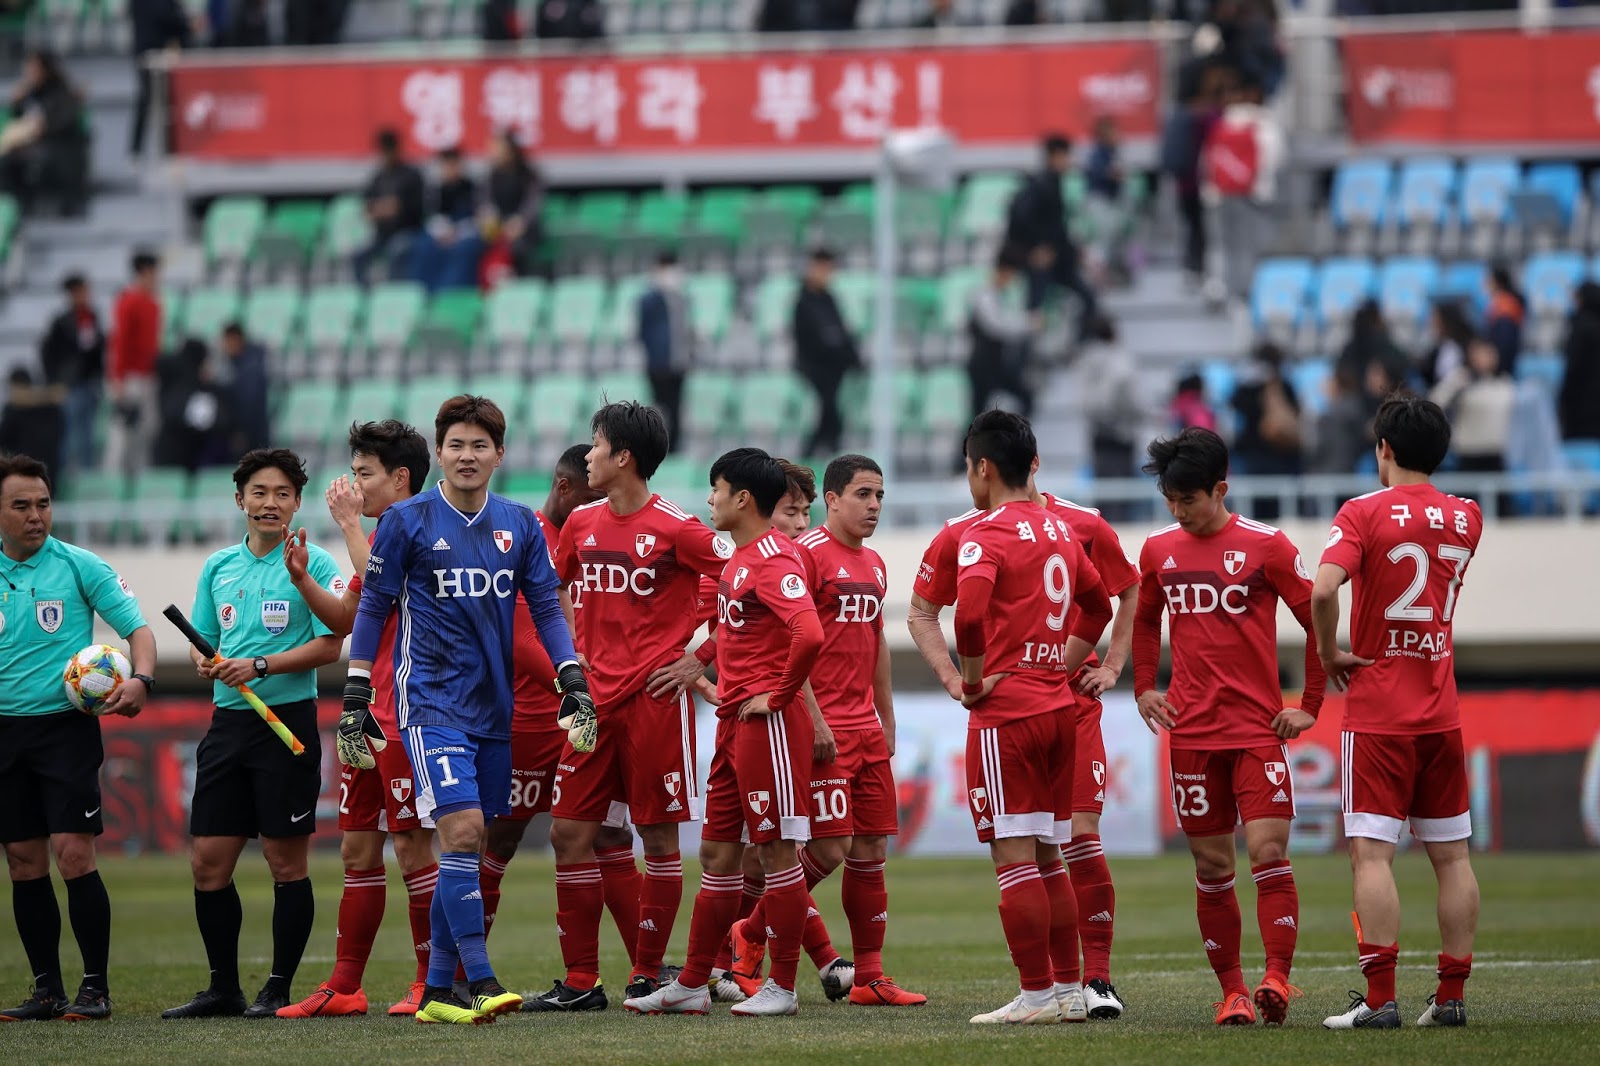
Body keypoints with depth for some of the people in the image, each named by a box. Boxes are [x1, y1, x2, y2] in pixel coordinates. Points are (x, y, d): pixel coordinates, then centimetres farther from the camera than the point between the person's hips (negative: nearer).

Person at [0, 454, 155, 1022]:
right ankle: (47, 990, 12)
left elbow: (137, 628, -2)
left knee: (73, 853, -11)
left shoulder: (80, 566, -2)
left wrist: (140, 681, -19)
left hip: (66, 725, -4)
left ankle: (96, 988, -5)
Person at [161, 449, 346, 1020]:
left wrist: (260, 665, -18)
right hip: (228, 721, 6)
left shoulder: (313, 563, -3)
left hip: (288, 721, -6)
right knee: (208, 862, 4)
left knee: (286, 861, -2)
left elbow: (329, 645, -10)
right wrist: (205, 663, -3)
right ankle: (223, 989, 14)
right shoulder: (218, 567, 14)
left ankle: (279, 990, 6)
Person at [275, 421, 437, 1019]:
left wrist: (350, 524, -17)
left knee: (412, 846, -5)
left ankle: (433, 982, 2)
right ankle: (344, 987, 12)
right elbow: (344, 619, 21)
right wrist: (302, 579, 6)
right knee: (357, 847, 9)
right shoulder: (378, 536, 18)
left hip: (407, 716, -9)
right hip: (369, 716, 9)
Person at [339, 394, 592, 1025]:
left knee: (467, 846, 6)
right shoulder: (407, 522, -3)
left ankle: (438, 993, 12)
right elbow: (372, 609, 2)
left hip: (493, 707, 4)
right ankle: (480, 983, -17)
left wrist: (574, 682, 0)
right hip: (431, 702, -4)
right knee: (462, 831, -18)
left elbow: (546, 609, 12)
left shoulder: (520, 526, 8)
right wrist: (355, 700, -1)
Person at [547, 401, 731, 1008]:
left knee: (659, 836, 0)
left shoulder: (675, 529, -9)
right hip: (596, 701, 6)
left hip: (656, 700, -6)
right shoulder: (581, 525, 10)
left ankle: (648, 974, 8)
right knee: (569, 833, 2)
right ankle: (580, 980, 7)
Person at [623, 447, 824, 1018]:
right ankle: (691, 985, 17)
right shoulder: (739, 559, 15)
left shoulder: (773, 558, -15)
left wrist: (776, 695, -19)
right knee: (717, 851, 12)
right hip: (734, 722, 10)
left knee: (777, 849, -3)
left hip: (768, 724, -10)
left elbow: (810, 633, -29)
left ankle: (783, 988, 3)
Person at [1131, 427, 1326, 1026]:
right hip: (1191, 732, 4)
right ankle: (1231, 990, 10)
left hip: (1258, 729, -4)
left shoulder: (1265, 546, -5)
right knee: (1211, 866, 4)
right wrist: (1144, 688, 14)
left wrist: (1309, 706, -2)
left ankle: (1277, 978, -19)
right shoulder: (1158, 551, 9)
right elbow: (1145, 621, 26)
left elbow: (1320, 622, 0)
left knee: (1269, 853, -15)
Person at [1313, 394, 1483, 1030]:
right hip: (1442, 711, 5)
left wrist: (1329, 654, -9)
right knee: (1451, 855, 9)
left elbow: (1323, 589, -23)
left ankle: (1379, 999, -14)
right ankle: (1452, 996, 9)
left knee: (1371, 853, -7)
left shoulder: (1365, 514, -10)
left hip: (1376, 713, -5)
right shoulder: (1466, 518, 7)